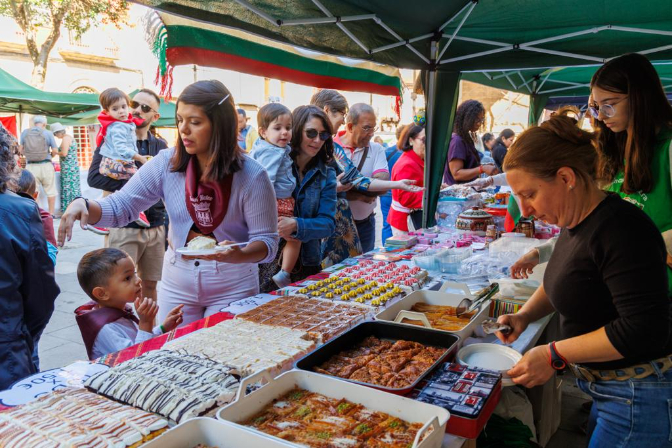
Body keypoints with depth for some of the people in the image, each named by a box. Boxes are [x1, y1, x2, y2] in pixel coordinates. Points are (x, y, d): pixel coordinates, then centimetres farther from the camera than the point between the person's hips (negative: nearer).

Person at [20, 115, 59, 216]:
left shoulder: (25, 133, 4)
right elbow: (55, 151, -5)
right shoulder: (48, 133, -3)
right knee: (50, 191, 10)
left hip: (30, 166, 2)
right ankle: (51, 213, 14)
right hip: (46, 165, -2)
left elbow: (21, 150, 5)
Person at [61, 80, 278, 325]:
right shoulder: (166, 163, -8)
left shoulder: (251, 176, -17)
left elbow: (267, 242, -16)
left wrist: (238, 255, -36)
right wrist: (83, 205, -26)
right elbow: (119, 206, -6)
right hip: (177, 279, 3)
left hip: (232, 284, -3)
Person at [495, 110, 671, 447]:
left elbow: (644, 330, -29)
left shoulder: (621, 230, -26)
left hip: (638, 398, -8)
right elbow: (562, 280, 18)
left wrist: (555, 355, -23)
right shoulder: (575, 221, 1)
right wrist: (525, 315, 0)